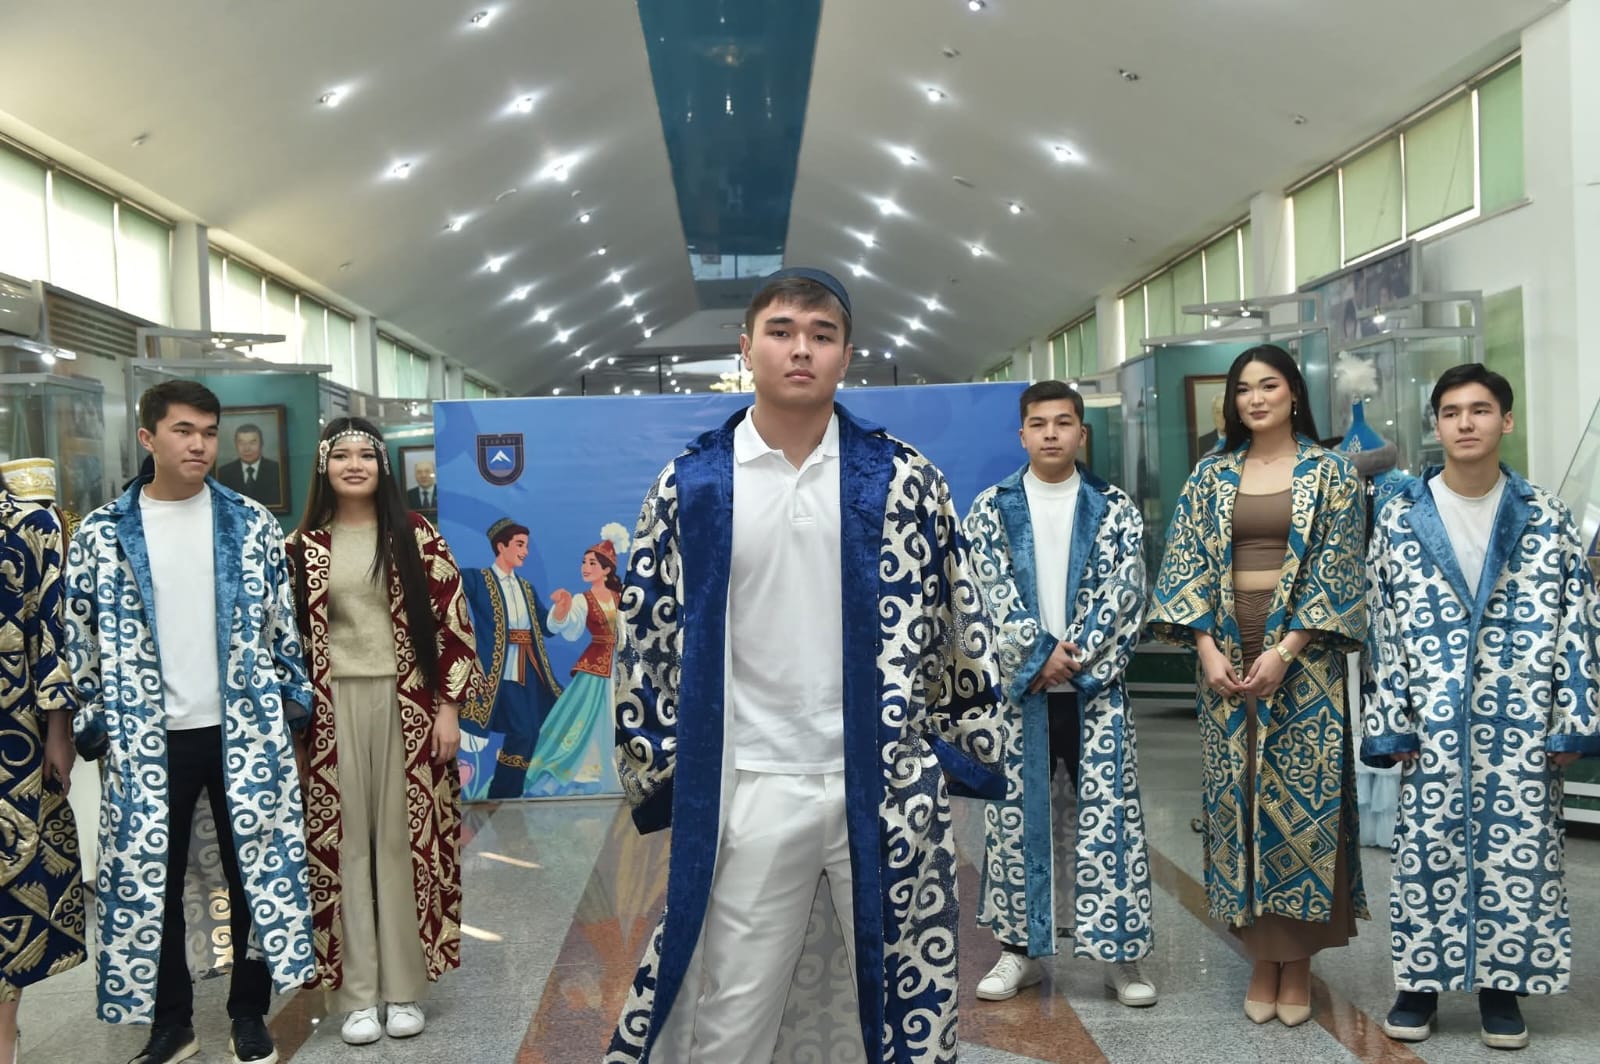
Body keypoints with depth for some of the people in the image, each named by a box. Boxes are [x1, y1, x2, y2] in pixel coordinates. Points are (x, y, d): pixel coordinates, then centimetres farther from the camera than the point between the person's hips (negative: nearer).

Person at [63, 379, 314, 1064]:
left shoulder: (252, 524, 2)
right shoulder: (102, 535, 0)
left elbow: (281, 619, 7)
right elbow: (81, 636, 4)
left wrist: (291, 696, 3)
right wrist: (95, 725, 1)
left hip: (243, 731, 0)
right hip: (146, 739, 0)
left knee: (255, 867, 7)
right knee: (148, 878, 8)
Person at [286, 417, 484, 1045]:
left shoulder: (415, 537, 1)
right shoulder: (302, 547, 5)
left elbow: (452, 623, -1)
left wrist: (448, 706, -6)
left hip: (405, 705, -1)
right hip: (332, 710, 1)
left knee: (403, 839, 4)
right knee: (344, 843, 4)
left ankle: (404, 988, 14)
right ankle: (357, 994, 12)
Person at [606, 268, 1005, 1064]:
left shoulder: (903, 480, 0)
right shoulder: (689, 486, 0)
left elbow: (957, 618, 5)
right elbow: (648, 632, 5)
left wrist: (969, 746, 3)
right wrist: (654, 767, 4)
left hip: (888, 784, 0)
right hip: (745, 791, 0)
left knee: (903, 1000, 13)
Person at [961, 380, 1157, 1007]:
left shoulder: (1114, 509, 5)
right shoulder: (991, 509, 4)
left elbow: (1124, 594, -3)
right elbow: (992, 595, -3)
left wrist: (1075, 657, -13)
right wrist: (1042, 652, -13)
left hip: (1097, 686, 0)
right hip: (1018, 685, 1)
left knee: (1107, 812, 2)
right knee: (1019, 812, 6)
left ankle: (1120, 952, 13)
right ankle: (1020, 948, 18)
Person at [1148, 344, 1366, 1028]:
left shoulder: (1330, 472, 1)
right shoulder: (1211, 476, 8)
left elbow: (1335, 569, -6)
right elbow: (1186, 565, 3)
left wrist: (1285, 650, -15)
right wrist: (1207, 650, -9)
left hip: (1303, 657, -2)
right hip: (1226, 652, 3)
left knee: (1301, 794, -1)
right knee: (1238, 796, 4)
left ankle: (1298, 958, 12)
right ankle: (1262, 957, 16)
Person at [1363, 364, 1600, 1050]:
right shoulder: (1401, 519, 1)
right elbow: (1382, 628, 2)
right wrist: (1390, 724, -3)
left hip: (1523, 723, 0)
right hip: (1434, 723, 0)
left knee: (1517, 848, 6)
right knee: (1428, 849, 5)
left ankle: (1501, 983, 21)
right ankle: (1421, 980, 18)